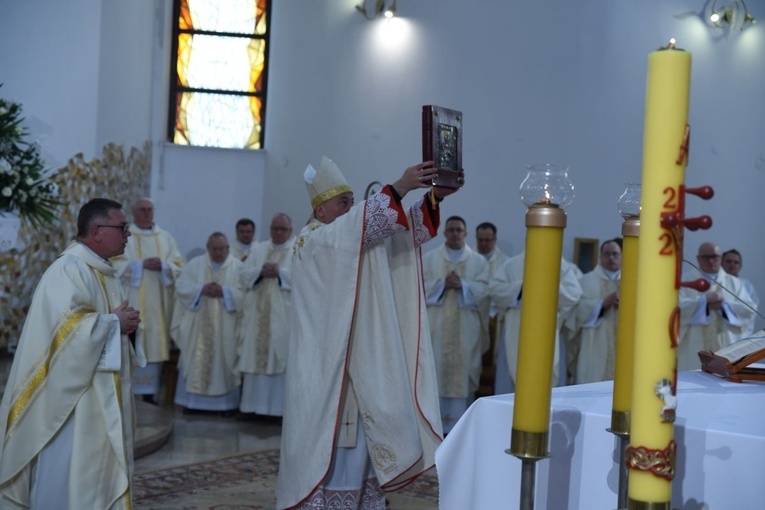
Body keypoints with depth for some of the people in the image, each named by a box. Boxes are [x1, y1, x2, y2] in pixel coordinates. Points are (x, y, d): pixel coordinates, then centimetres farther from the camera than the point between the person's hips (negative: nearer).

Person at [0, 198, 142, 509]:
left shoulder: (102, 271, 13)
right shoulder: (68, 270, -17)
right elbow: (67, 327, -28)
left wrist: (124, 323, 2)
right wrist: (114, 323, -16)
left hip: (100, 398, 10)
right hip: (74, 396, -10)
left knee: (96, 469, 14)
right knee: (68, 476, -3)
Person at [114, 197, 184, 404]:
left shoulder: (165, 237, 12)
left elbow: (178, 264, 6)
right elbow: (117, 264, -8)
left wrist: (162, 265, -12)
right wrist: (142, 264, -16)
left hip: (158, 302, 3)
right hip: (132, 300, -3)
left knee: (155, 344, 1)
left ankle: (149, 390, 5)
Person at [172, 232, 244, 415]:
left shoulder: (238, 267, 3)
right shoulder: (194, 264, 8)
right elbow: (181, 287, -1)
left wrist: (224, 292, -18)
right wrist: (202, 289, -15)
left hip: (226, 329, -1)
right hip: (197, 325, 1)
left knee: (225, 362, 1)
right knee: (196, 361, 3)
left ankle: (227, 402, 8)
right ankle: (193, 400, 11)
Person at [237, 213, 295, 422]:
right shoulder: (259, 249, 16)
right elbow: (243, 274, 9)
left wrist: (279, 273, -16)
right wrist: (260, 272, -9)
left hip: (283, 316, -4)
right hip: (258, 313, 4)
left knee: (279, 358, -5)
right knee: (255, 356, 4)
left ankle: (278, 407, -1)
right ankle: (252, 403, 11)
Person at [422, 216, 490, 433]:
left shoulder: (479, 261, 11)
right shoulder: (429, 258, 10)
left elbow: (485, 289, -1)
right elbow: (421, 286, 0)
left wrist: (462, 284, -15)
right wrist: (442, 284, -14)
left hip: (466, 328, 0)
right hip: (437, 326, 0)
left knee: (463, 370, -1)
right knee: (435, 370, -2)